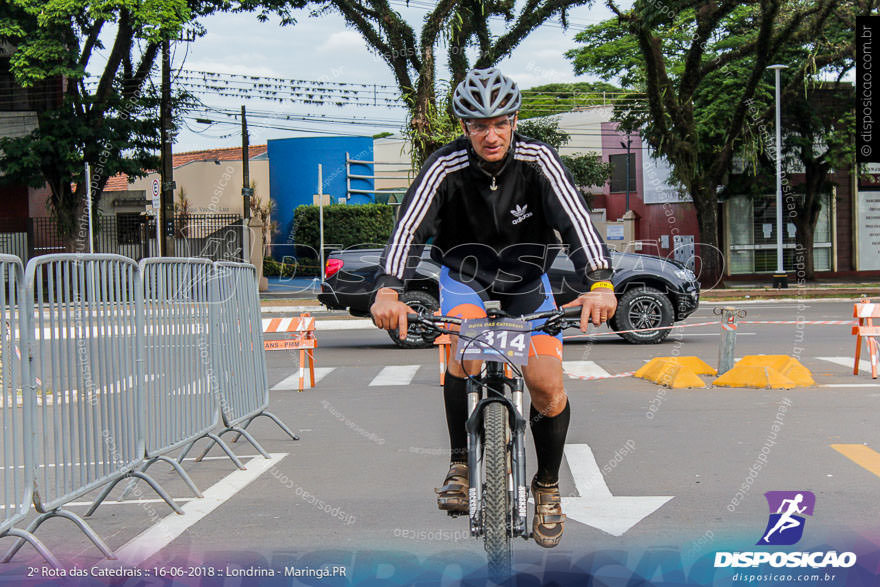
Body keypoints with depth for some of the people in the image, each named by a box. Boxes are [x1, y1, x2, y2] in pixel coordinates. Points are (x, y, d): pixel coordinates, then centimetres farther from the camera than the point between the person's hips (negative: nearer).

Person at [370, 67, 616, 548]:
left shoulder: (537, 160, -23)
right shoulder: (446, 167, -24)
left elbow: (576, 219, -33)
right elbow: (409, 227, -34)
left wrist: (600, 282, -50)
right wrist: (388, 291, -51)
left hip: (526, 275, 1)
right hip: (464, 272, -1)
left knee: (548, 389, -12)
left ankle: (547, 486, 13)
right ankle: (460, 464, -15)